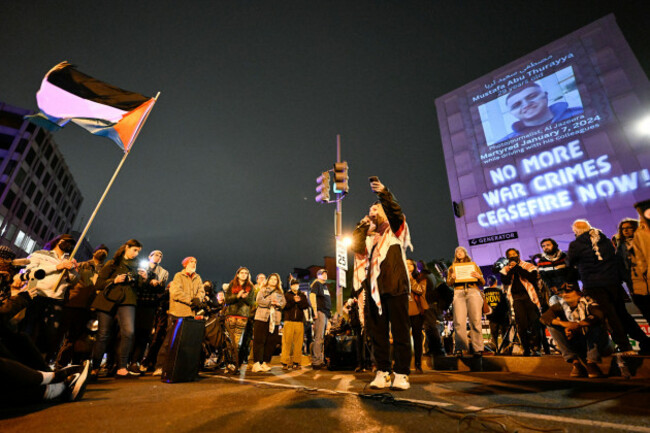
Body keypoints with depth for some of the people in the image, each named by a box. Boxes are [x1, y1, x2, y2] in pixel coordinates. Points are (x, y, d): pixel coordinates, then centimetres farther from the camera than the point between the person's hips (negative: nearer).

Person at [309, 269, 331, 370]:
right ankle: (316, 361, -7)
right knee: (319, 337, -10)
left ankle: (321, 359, 19)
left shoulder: (325, 286, 23)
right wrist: (315, 311, -20)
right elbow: (312, 296, -14)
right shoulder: (317, 284, -1)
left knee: (323, 338, 11)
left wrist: (330, 312, 17)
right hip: (320, 312, -9)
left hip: (326, 313, 9)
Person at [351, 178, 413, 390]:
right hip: (374, 287, 4)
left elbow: (395, 210, -9)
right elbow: (355, 246, 4)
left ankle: (401, 374, 6)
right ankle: (382, 373, 15)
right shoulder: (369, 235, 21)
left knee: (400, 330, -1)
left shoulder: (394, 229, 10)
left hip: (395, 285, -4)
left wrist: (383, 192, -24)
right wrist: (363, 224, 6)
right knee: (377, 331, 6)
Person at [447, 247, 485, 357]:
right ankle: (461, 349, -10)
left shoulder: (473, 265, 23)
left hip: (473, 291, 0)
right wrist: (452, 278, -7)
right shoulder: (452, 267, 24)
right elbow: (448, 283, 16)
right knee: (459, 322, -13)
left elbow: (483, 283, 18)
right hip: (459, 293, 0)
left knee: (475, 321, -12)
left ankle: (478, 349, -7)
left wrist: (478, 276, -4)